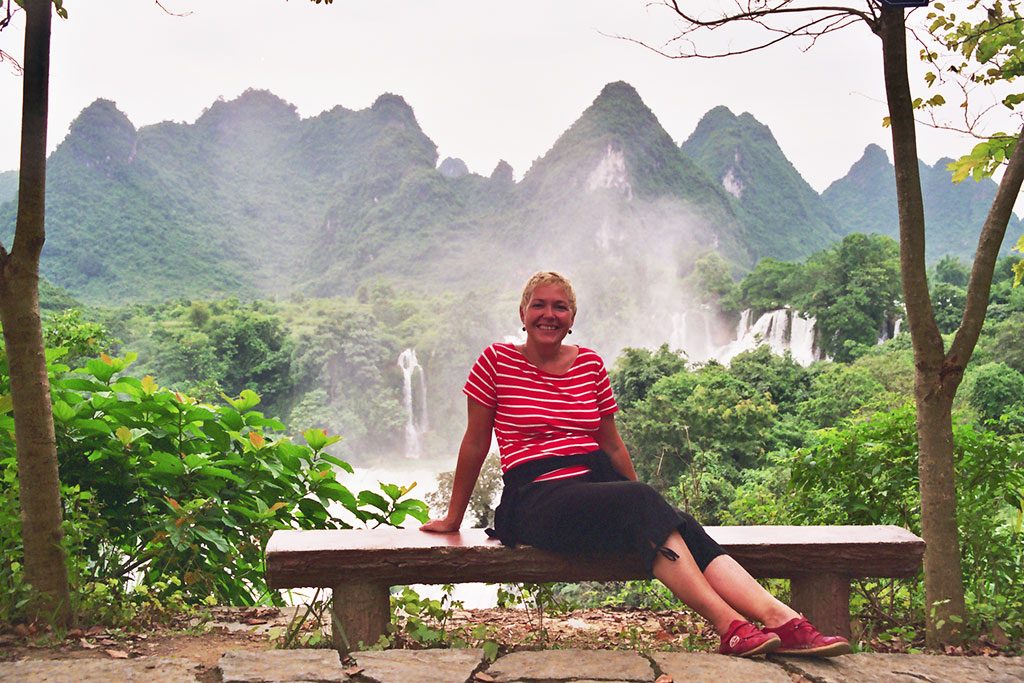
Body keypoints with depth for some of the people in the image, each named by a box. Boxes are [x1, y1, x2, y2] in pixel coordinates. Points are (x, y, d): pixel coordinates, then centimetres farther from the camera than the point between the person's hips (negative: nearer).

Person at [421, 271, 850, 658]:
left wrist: (648, 505, 20)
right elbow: (476, 442, 6)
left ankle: (780, 619, -39)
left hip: (600, 482, 5)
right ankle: (731, 627, -39)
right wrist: (453, 517, 11)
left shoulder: (590, 364, 13)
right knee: (639, 501, -33)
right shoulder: (496, 362, 1)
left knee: (679, 525, -25)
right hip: (536, 495, -5)